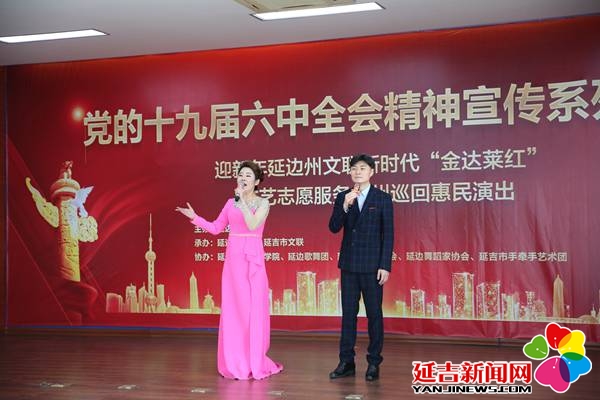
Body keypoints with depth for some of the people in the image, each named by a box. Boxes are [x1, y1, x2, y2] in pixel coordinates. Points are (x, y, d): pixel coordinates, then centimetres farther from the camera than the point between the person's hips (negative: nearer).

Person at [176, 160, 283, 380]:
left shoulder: (263, 203, 0)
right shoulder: (231, 203, 11)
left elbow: (252, 225, -17)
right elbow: (216, 228, 13)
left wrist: (243, 200, -17)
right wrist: (194, 217, 5)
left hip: (253, 259, -3)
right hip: (233, 259, 4)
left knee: (254, 308, -2)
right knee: (233, 308, 3)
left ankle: (255, 363, 7)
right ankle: (236, 363, 11)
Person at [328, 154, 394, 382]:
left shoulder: (383, 198, -2)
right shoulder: (343, 197, 7)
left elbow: (388, 234, -4)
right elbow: (334, 228, -2)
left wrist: (385, 266, -10)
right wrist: (345, 206, -17)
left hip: (372, 266, -3)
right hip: (349, 264, 3)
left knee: (374, 314, 3)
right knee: (348, 313, 7)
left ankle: (374, 363, 11)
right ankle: (346, 362, 14)